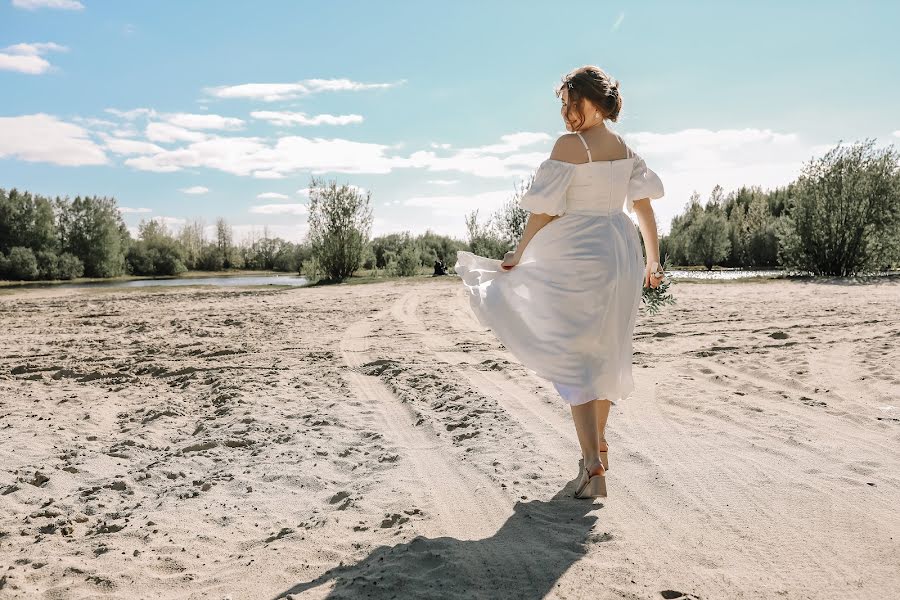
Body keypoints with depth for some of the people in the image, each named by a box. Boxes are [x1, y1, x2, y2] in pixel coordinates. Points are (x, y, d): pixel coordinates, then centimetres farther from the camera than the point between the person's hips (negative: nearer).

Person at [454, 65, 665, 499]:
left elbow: (545, 209, -13)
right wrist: (652, 259, 14)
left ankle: (593, 469, -7)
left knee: (572, 358, -2)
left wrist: (518, 255, -4)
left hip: (575, 258, -7)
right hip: (619, 256, 7)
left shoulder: (570, 145, -11)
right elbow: (644, 206, 8)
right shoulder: (625, 148, 10)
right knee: (605, 353, 18)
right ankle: (598, 445, 35)